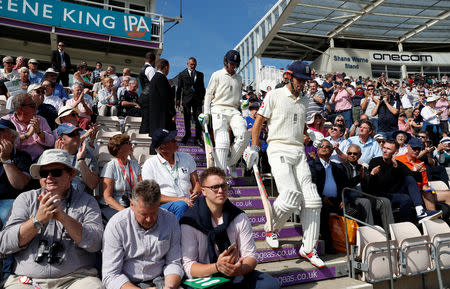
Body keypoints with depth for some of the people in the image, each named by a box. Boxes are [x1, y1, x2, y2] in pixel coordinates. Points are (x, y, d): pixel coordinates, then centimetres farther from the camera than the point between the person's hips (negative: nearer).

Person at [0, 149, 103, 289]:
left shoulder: (87, 201, 7)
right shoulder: (25, 199, 13)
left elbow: (95, 243, -5)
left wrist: (63, 217, -14)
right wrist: (38, 220, -12)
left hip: (76, 277, -1)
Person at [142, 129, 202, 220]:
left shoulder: (187, 158, 13)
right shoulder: (150, 165, 1)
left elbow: (196, 183, 16)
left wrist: (197, 191, -10)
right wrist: (180, 199, -16)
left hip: (189, 203, 3)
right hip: (164, 206, -3)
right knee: (181, 205, -35)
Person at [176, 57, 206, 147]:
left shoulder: (200, 74, 13)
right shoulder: (182, 74, 7)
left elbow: (202, 88, 14)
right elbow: (179, 88, 4)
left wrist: (203, 98, 6)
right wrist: (178, 99, -2)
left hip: (197, 99, 1)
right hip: (186, 98, 0)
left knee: (198, 119, -6)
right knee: (187, 118, 10)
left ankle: (198, 138, -2)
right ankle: (187, 134, 30)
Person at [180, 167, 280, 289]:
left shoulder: (240, 217, 0)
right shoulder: (190, 221, -9)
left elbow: (250, 256, 0)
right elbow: (188, 266, -11)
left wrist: (240, 269, -24)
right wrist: (216, 267, -28)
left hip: (236, 275, 3)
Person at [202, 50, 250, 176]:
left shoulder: (239, 78, 22)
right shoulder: (217, 75, 8)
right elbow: (208, 94, 6)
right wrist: (206, 113, -2)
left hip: (234, 111, 4)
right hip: (219, 110, -4)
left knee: (244, 135, -20)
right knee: (222, 141, -16)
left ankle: (231, 162, -2)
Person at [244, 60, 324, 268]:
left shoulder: (304, 101, 19)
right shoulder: (274, 96, 2)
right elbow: (259, 121, 2)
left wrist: (314, 136, 12)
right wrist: (254, 147, -2)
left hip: (299, 151, 6)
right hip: (279, 149, -6)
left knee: (312, 199, -4)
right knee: (291, 195, -20)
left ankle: (308, 248, 8)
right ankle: (271, 229, 10)